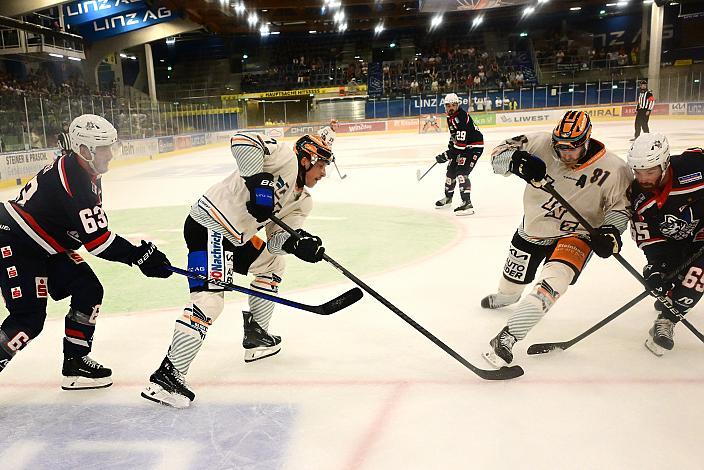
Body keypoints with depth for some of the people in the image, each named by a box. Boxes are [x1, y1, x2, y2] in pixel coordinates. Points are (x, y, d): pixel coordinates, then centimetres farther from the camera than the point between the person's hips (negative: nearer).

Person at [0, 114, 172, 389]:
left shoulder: (83, 171, 3)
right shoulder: (75, 181, -28)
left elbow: (92, 228, 11)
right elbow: (96, 239, -29)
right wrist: (140, 256, -24)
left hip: (46, 247, 10)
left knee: (89, 291, 4)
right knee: (29, 318, -11)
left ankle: (75, 363, 13)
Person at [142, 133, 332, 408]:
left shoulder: (301, 201, 16)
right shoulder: (286, 157, -8)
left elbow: (277, 240, 8)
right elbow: (242, 140, -21)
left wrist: (299, 243, -12)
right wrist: (258, 178, -27)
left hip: (236, 236, 10)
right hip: (208, 226, -10)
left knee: (272, 263, 24)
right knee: (210, 299, -21)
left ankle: (255, 336, 32)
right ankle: (166, 376, -18)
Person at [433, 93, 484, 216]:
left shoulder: (461, 117, -27)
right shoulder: (450, 117, 4)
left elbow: (460, 143, -31)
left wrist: (446, 155, -29)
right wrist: (450, 146, 17)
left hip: (474, 146, -10)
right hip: (462, 146, 10)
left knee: (461, 172, -22)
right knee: (451, 170, 16)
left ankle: (467, 203, -22)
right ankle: (448, 198, 36)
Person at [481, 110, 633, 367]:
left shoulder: (614, 170, -22)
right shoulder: (541, 144, -21)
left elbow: (622, 204, -8)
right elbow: (500, 154, -17)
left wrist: (610, 231, -25)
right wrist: (518, 161, -38)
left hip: (574, 234, -3)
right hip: (533, 227, 3)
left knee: (553, 280, -29)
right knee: (514, 278, 22)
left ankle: (506, 338, -23)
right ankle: (506, 297, 62)